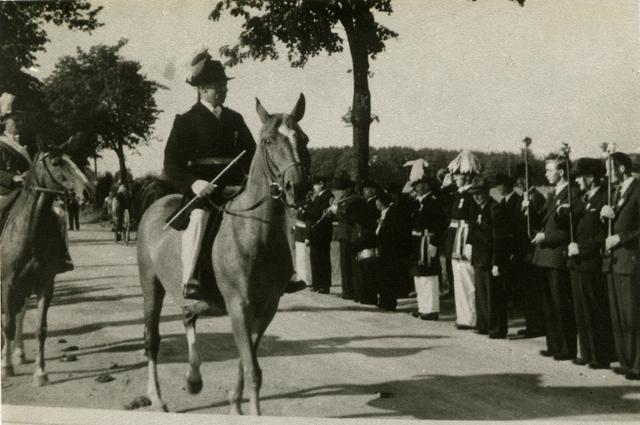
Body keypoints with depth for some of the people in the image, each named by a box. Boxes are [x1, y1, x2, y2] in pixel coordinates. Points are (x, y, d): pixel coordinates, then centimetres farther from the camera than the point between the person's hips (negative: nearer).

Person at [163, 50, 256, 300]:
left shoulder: (235, 119, 19)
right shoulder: (186, 121, 4)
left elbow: (251, 155, 23)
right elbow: (171, 164, -3)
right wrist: (192, 182, -21)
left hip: (234, 186, 5)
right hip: (201, 188, -5)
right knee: (199, 216, -33)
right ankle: (189, 282, -34)